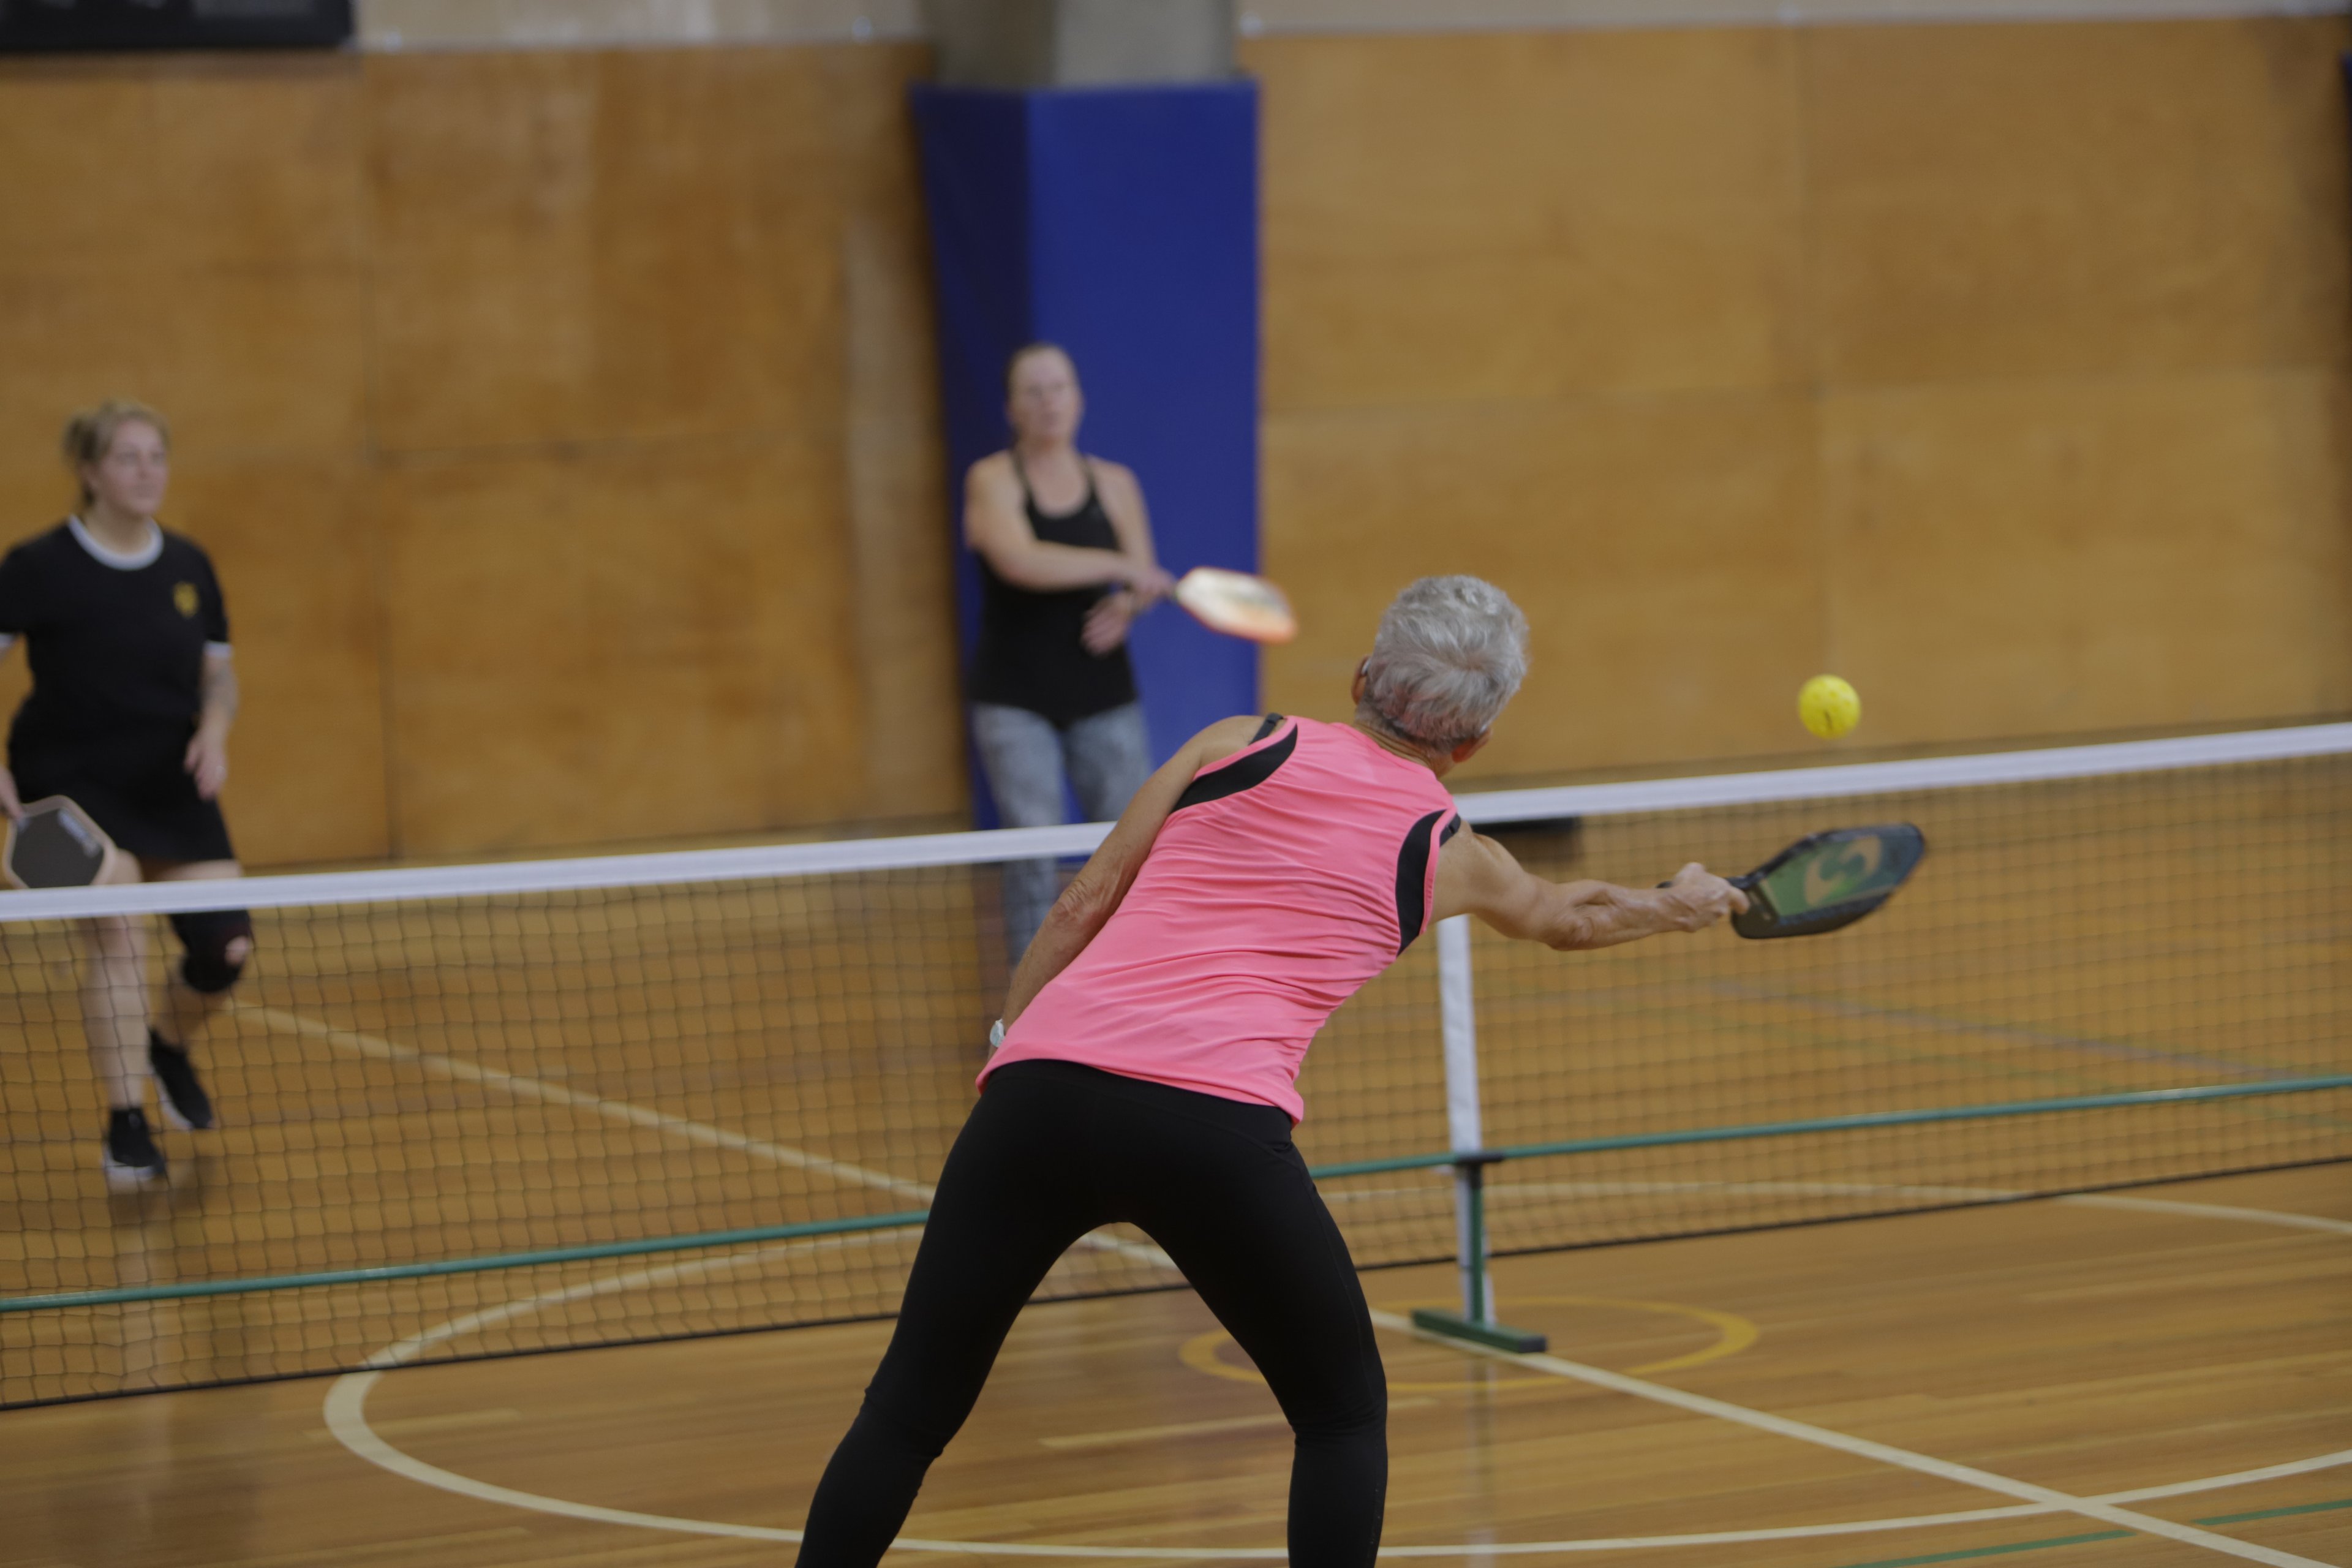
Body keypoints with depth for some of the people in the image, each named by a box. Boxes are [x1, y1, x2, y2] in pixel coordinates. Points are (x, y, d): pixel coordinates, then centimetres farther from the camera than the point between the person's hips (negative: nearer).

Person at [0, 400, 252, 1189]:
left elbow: (219, 673, 13)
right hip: (71, 781, -5)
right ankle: (126, 1131, -14)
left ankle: (169, 1044, 33)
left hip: (173, 785, 5)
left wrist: (214, 732, -8)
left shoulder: (189, 568, 3)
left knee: (227, 947, -2)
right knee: (119, 931, -22)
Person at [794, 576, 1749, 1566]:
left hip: (1040, 1083, 2)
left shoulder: (1239, 743, 20)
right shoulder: (1448, 855, 20)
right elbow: (1568, 917, 42)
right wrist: (1680, 905, 61)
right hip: (1219, 1122, -2)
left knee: (907, 1414, 12)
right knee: (1344, 1416, 20)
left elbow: (1083, 907, 16)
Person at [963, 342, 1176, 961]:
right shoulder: (992, 481, -4)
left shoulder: (1115, 485, 9)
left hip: (1104, 699, 3)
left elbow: (1143, 579, 11)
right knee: (1033, 852, -10)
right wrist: (1120, 568, -24)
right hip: (1015, 701, -3)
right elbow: (1020, 561, -22)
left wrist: (1125, 610, -12)